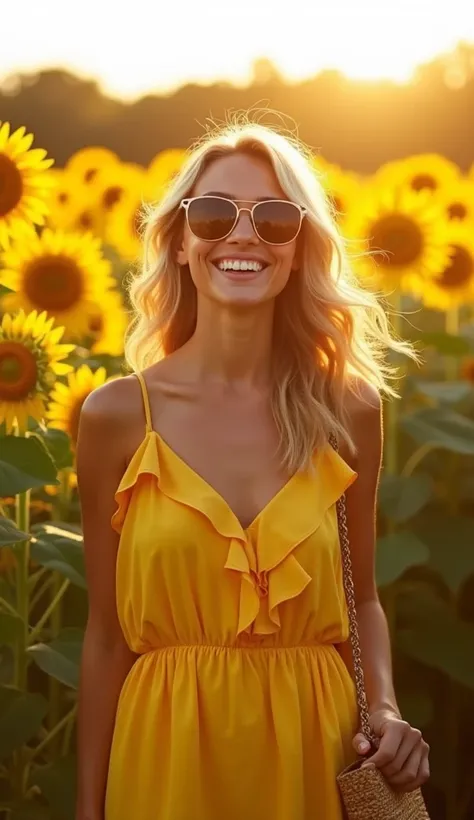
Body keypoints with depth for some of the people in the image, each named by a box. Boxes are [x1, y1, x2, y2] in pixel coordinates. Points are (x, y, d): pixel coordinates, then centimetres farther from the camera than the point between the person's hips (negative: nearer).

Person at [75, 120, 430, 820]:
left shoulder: (348, 408, -1)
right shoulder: (117, 415, -5)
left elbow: (362, 599, 9)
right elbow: (107, 634, -1)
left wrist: (386, 711, -8)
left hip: (319, 758, 1)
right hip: (168, 761, -1)